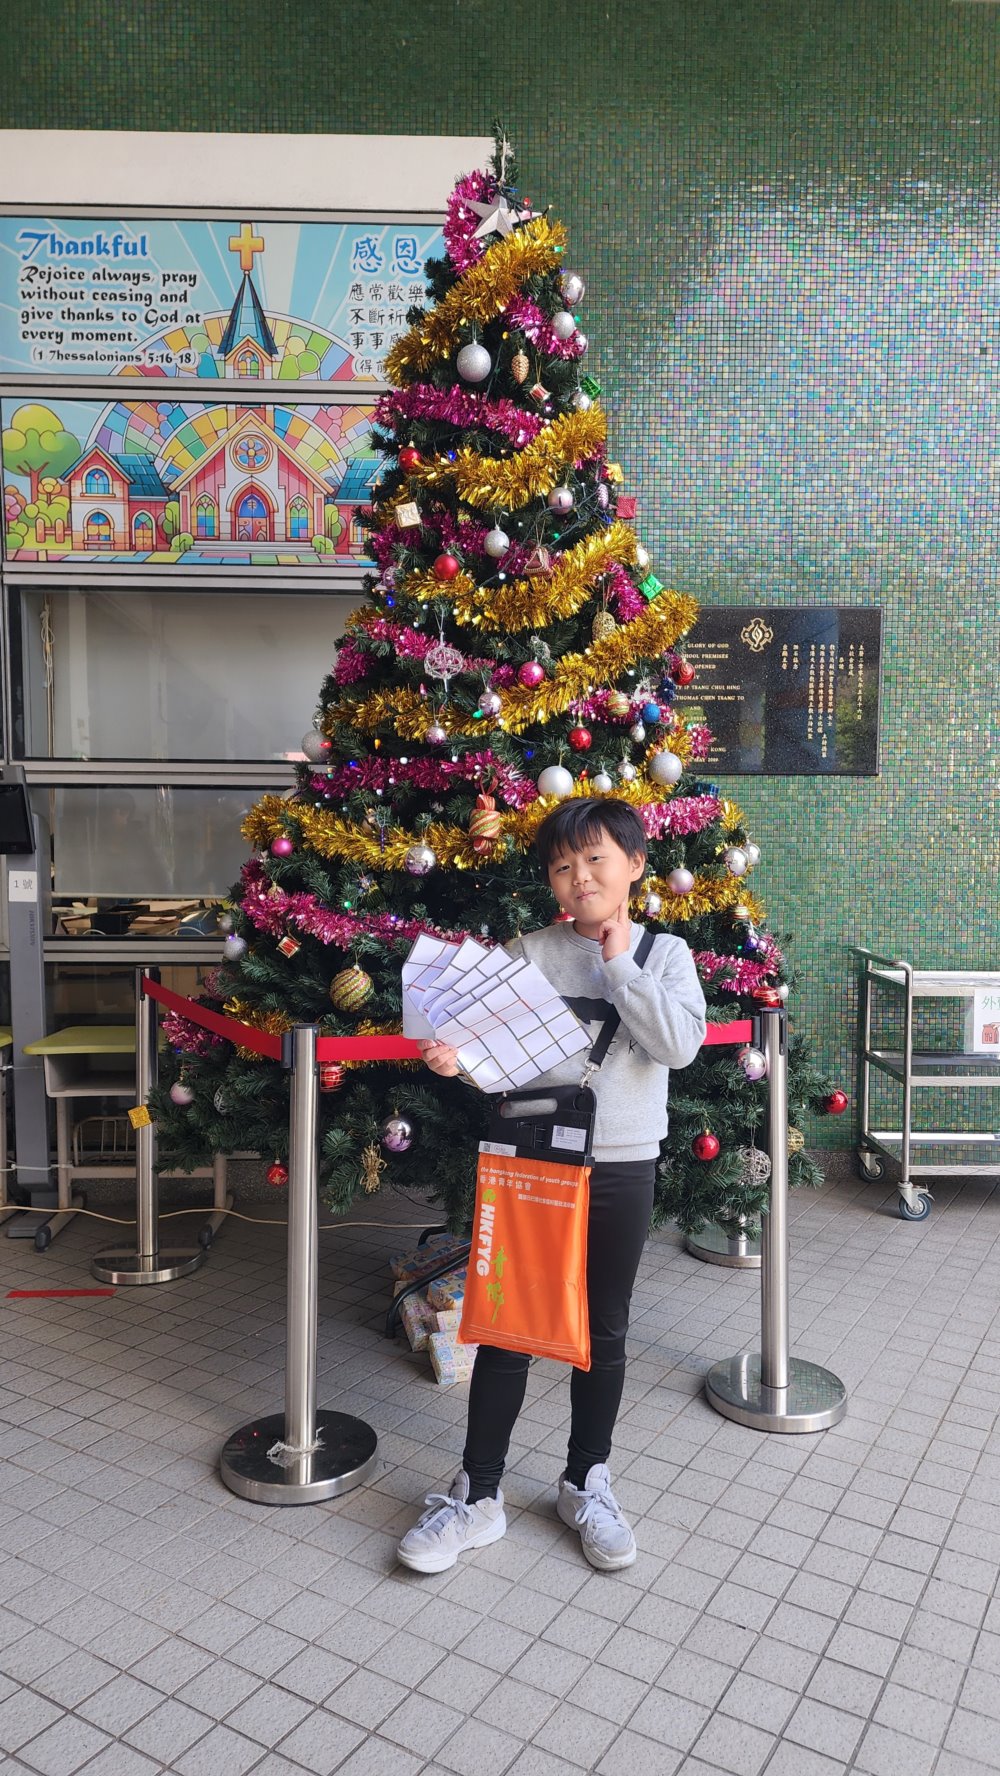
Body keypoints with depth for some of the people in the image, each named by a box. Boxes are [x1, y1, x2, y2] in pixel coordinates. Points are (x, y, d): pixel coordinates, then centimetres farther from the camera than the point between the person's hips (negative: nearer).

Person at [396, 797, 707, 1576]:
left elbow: (680, 1044, -14)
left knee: (603, 1333, 15)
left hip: (621, 1168, 1)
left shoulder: (665, 955, 1)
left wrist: (618, 964, -15)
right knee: (506, 1329, 7)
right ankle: (478, 1496, 24)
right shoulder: (529, 953, -1)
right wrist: (458, 1057, -24)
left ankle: (586, 1483, 36)